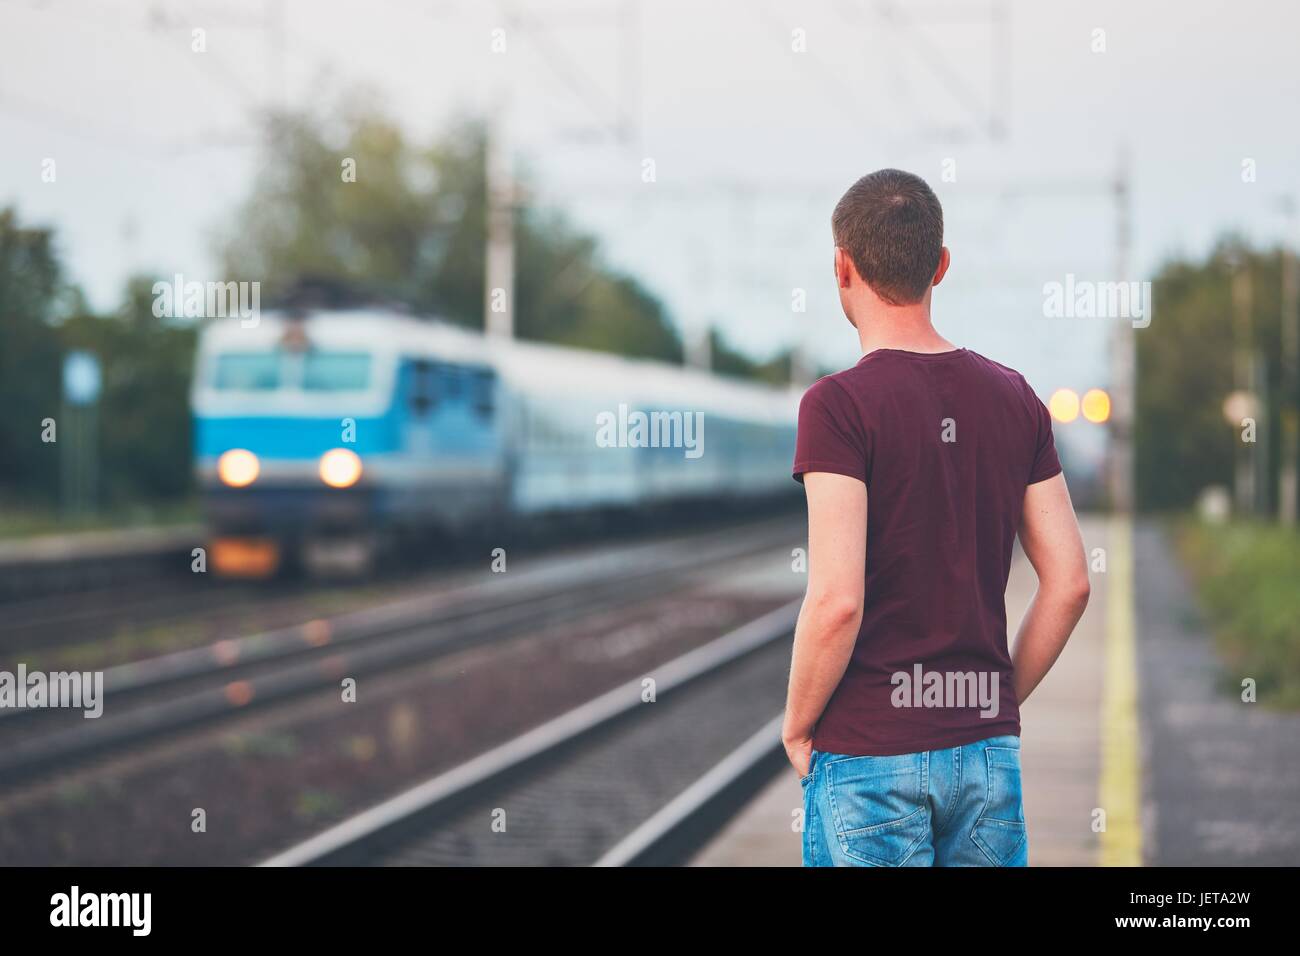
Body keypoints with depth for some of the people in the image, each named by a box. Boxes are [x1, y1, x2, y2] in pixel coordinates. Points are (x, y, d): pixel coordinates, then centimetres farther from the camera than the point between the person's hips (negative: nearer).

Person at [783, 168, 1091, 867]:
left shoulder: (839, 404, -12)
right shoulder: (1013, 398, 5)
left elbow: (837, 600, -19)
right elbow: (1070, 583, 5)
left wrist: (797, 729, -5)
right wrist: (996, 703, 14)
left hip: (868, 756, -5)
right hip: (987, 748, 5)